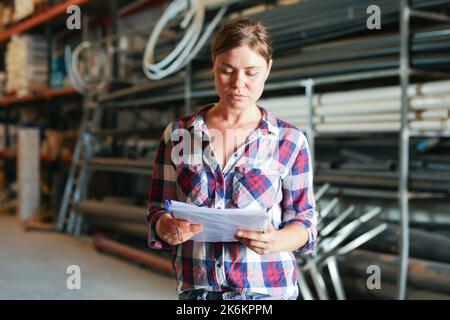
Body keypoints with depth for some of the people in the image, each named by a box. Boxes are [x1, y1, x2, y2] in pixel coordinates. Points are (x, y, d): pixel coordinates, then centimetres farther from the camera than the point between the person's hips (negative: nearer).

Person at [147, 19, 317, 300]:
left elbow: (303, 222, -2)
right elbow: (158, 212, 3)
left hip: (268, 289, -1)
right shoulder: (178, 134, -1)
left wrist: (274, 241, -22)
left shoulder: (290, 140, -5)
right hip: (196, 288, 1)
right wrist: (168, 228, -18)